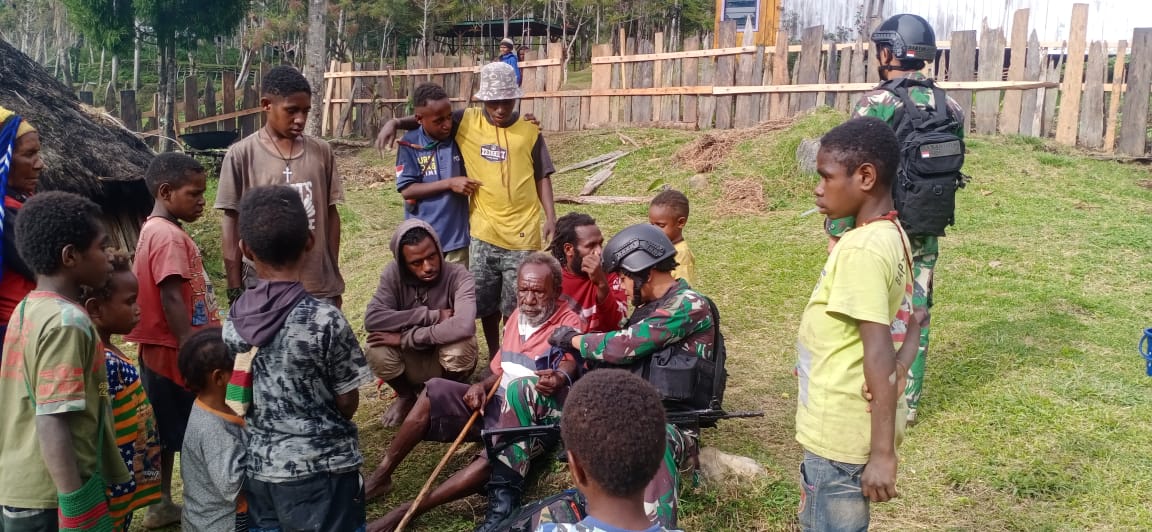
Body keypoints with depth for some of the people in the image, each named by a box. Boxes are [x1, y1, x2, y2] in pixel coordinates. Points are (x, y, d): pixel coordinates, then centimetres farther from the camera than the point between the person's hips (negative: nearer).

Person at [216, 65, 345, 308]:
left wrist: (335, 278, 10)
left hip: (319, 287, 3)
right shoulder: (241, 155, -6)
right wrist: (235, 290, -3)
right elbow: (232, 222, -2)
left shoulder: (321, 152, 3)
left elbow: (330, 214, 9)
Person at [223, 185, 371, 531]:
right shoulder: (325, 319, -19)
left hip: (260, 469, 5)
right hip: (322, 470, -5)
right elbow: (347, 403, -10)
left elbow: (239, 399, 5)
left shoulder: (233, 321, -4)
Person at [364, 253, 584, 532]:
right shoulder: (518, 315, 14)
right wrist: (481, 386, -4)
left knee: (494, 461, -35)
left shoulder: (569, 323, -10)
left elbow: (568, 368, -27)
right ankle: (381, 475, -11)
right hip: (495, 403, 7)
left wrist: (557, 381, -51)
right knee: (434, 392, -14)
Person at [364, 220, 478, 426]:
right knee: (377, 352, -28)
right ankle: (406, 395, 5)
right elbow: (372, 319, -29)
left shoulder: (458, 276, -23)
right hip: (412, 359, 2)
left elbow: (464, 326, -40)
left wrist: (406, 337, -34)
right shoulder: (393, 274, -15)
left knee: (461, 348, -34)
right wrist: (432, 315, -30)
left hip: (447, 358, -2)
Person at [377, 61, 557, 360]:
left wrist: (551, 217, 0)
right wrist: (394, 123, -7)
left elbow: (541, 177, 6)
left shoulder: (529, 131, 1)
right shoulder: (466, 122, 1)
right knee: (486, 302, 11)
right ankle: (494, 356, 30)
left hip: (523, 233, -1)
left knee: (516, 305, 4)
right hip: (483, 232, 1)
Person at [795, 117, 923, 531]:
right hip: (847, 427, 9)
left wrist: (883, 453, -23)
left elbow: (878, 356, -26)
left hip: (841, 434, -9)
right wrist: (901, 368, 0)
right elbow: (913, 320, 17)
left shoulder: (860, 249, -23)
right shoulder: (892, 236, 6)